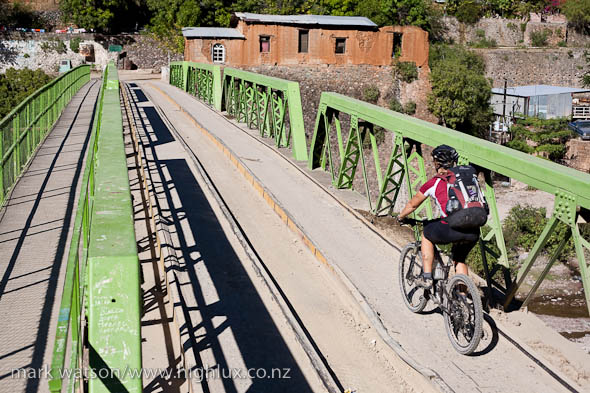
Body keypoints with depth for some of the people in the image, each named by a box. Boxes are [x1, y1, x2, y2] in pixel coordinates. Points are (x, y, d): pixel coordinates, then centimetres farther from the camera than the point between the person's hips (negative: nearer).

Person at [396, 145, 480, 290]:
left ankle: (427, 278, 22)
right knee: (460, 260, 30)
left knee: (427, 235, 26)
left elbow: (412, 205, 22)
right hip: (474, 232, 5)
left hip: (451, 230, -4)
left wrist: (400, 217, 40)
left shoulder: (434, 183, 9)